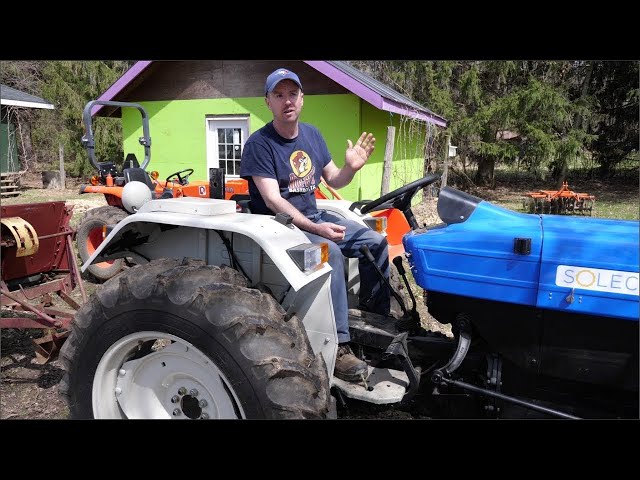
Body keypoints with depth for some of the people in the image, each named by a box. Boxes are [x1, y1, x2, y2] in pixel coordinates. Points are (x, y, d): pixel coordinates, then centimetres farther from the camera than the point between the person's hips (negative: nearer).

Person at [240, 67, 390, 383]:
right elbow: (273, 200, -21)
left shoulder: (312, 135, 8)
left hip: (313, 216, 7)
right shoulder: (259, 144, -12)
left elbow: (334, 181, 12)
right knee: (330, 252, -33)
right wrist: (316, 229, -32)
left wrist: (351, 167, -11)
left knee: (375, 242, -4)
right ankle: (338, 345, -27)